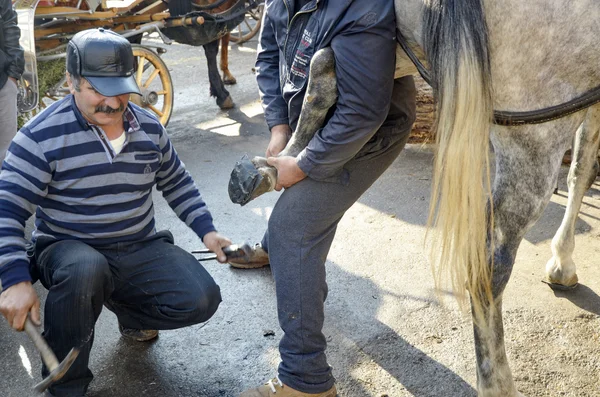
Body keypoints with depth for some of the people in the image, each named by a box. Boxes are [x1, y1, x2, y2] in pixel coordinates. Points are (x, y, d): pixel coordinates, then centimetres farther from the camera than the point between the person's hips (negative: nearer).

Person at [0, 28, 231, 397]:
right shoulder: (42, 135, -15)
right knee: (85, 270, -41)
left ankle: (126, 307, 19)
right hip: (68, 250, -4)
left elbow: (177, 183, 16)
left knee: (201, 299, -15)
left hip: (141, 249, 5)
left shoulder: (150, 127, 1)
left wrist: (207, 229, 5)